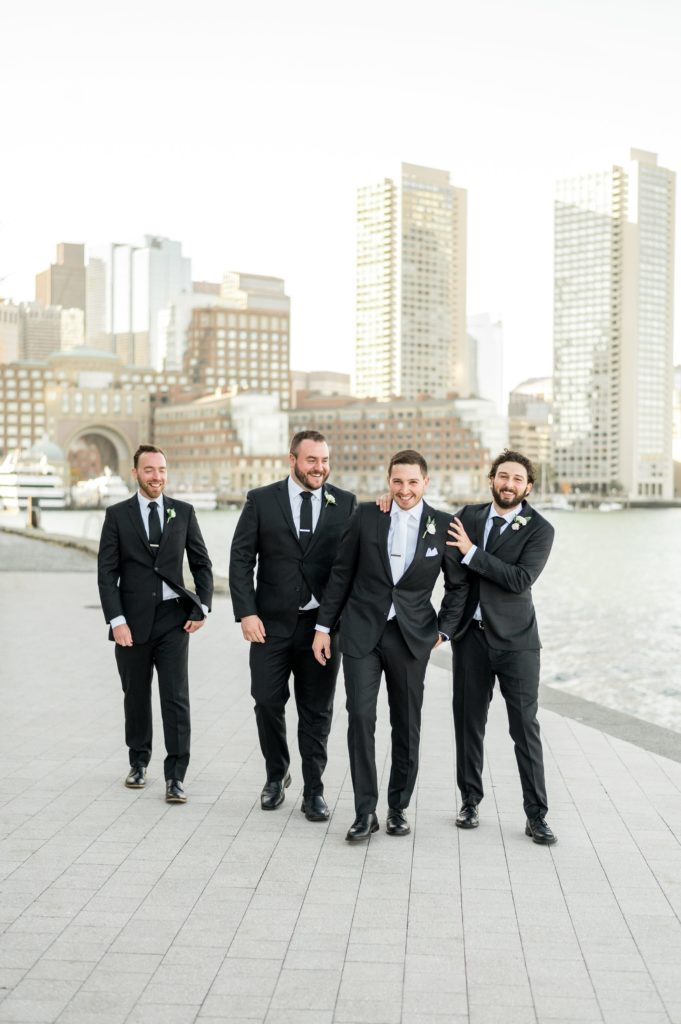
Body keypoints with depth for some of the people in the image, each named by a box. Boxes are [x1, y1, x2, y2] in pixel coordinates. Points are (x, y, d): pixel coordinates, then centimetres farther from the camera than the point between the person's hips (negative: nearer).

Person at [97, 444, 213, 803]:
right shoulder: (117, 515, 1)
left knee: (176, 697, -6)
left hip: (174, 617, 0)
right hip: (133, 619, 0)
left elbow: (202, 563, 9)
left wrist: (202, 608, -1)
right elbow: (107, 573, -2)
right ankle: (139, 761, 31)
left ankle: (175, 777, -2)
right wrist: (117, 621, -10)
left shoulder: (183, 512, 5)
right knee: (136, 696, 12)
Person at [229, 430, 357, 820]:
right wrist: (246, 612, -8)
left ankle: (314, 791, 19)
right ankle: (276, 775, 28)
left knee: (317, 712, 7)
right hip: (272, 623, 0)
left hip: (323, 623, 0)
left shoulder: (346, 503, 3)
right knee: (268, 703, 4)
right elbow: (241, 559, 0)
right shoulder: (261, 500, 1)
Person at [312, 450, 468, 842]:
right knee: (360, 717, -7)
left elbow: (459, 584, 9)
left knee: (407, 725, 7)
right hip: (362, 632, 0)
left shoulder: (443, 526, -1)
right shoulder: (366, 516, 0)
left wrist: (444, 630, 3)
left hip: (411, 637, 0)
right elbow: (342, 573, 4)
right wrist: (324, 626, 3)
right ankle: (366, 811, 3)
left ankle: (399, 807, 23)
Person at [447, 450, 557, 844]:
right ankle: (470, 801, 24)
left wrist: (473, 552, -19)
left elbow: (521, 580, -19)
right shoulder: (469, 515, 5)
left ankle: (537, 816, 6)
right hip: (471, 635, 3)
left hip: (515, 639, -3)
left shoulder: (539, 529, -7)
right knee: (469, 722, 10)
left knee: (525, 727, -2)